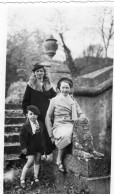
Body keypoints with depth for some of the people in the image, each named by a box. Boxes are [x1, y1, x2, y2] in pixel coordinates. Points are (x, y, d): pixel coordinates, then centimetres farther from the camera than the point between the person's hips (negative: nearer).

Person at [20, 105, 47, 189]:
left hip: (39, 147, 5)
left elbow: (42, 135, 7)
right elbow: (22, 137, -10)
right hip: (30, 147, -4)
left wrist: (44, 146, 8)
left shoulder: (40, 124, -2)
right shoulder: (25, 126, -16)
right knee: (30, 162, -5)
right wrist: (23, 147, -12)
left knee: (37, 161, 12)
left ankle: (36, 177, 26)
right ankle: (22, 179, 9)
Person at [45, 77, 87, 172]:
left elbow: (81, 114, 19)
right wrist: (51, 135, 1)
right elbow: (48, 117, 9)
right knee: (66, 136, -39)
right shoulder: (54, 100, 12)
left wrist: (82, 117, -8)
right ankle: (59, 160, -15)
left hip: (72, 126, 3)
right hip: (59, 126, -3)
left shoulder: (73, 101, 23)